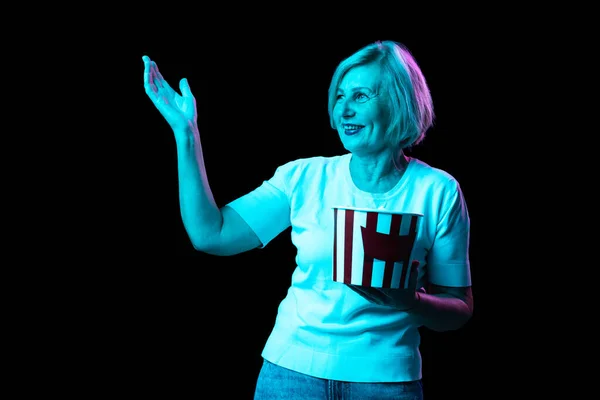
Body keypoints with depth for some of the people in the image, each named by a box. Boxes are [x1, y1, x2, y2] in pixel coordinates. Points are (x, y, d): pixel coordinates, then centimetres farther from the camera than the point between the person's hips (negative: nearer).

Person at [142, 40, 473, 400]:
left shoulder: (438, 192, -6)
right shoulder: (305, 177, -1)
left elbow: (459, 311, -1)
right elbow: (210, 234, -4)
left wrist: (411, 301, -23)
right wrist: (186, 132, -4)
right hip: (292, 371, 2)